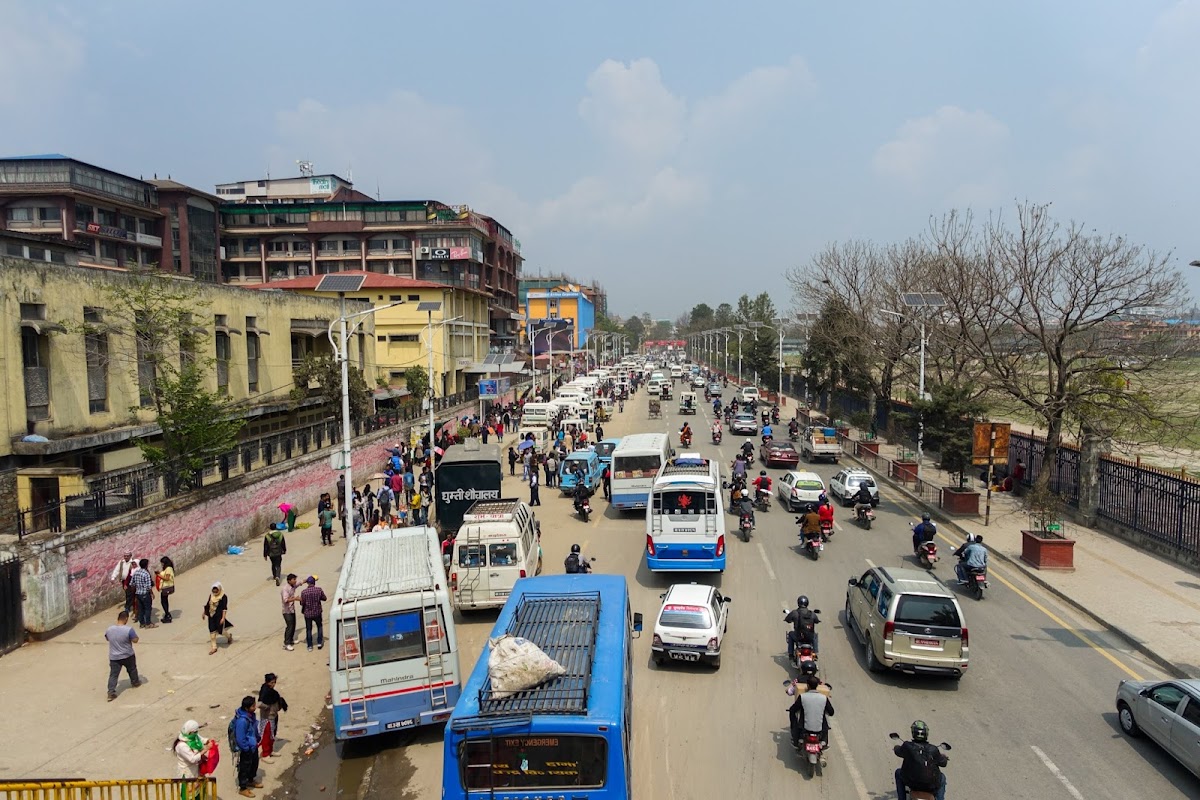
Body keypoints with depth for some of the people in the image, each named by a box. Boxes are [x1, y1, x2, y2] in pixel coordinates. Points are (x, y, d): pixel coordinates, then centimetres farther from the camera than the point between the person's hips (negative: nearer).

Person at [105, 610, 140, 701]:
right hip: (128, 656, -2)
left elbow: (107, 638, 11)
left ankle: (111, 692, -1)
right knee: (132, 670, 22)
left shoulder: (109, 629, -9)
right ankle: (135, 682, 41)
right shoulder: (129, 629, -23)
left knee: (113, 675, 7)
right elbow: (135, 640, -15)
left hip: (114, 657, 2)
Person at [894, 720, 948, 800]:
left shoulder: (907, 746, -15)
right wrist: (943, 755, 29)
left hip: (911, 782, -1)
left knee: (898, 773, 29)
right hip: (931, 785, 1)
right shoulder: (933, 750, -14)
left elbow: (898, 751, 9)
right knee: (942, 777, 31)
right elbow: (943, 762, 5)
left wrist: (897, 747, 33)